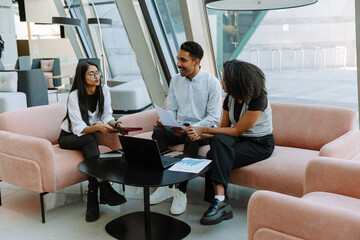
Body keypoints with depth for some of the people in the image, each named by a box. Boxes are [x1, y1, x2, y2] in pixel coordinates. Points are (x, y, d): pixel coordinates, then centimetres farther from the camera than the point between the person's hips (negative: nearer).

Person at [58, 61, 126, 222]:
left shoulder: (104, 90, -6)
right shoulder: (74, 95, -21)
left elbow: (107, 116, -6)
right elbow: (79, 129, -26)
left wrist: (115, 124, -28)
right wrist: (97, 127, -44)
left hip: (88, 137, 4)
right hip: (69, 137, -3)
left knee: (88, 149, -33)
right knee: (89, 139, -36)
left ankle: (93, 199, -35)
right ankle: (105, 191, -42)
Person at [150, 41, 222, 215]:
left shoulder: (212, 82, -8)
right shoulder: (175, 80, 8)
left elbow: (214, 117, -11)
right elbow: (171, 109, 13)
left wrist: (190, 128, -24)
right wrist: (164, 121, -11)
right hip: (179, 128, 5)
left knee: (192, 138, -38)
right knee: (158, 132, -26)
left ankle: (181, 191, -28)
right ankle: (165, 185, -20)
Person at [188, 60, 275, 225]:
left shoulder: (258, 100, -20)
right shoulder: (230, 98, 2)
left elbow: (236, 131, -19)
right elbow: (224, 128, 7)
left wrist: (205, 129, -17)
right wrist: (202, 136, -11)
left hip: (260, 143, -6)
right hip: (240, 140, 6)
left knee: (215, 156, -28)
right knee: (218, 140, -29)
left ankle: (219, 201, -22)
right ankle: (220, 202, -33)